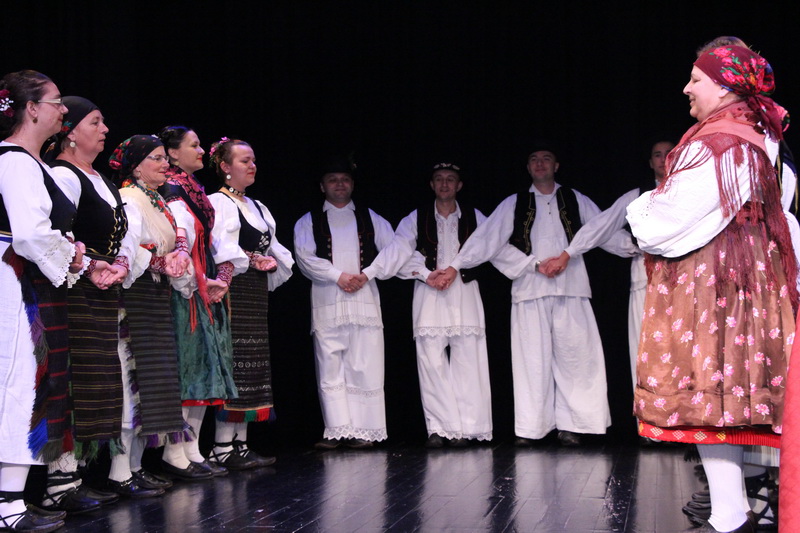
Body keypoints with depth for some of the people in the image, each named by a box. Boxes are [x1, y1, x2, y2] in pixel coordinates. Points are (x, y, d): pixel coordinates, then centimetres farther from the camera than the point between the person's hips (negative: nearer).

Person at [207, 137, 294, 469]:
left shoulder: (257, 207, 21)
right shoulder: (217, 203, -5)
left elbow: (275, 250, 20)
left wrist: (270, 263, 0)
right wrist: (252, 261, -16)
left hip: (256, 294, 9)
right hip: (232, 292, -9)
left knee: (252, 371, 7)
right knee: (232, 365, -12)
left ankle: (240, 445, 11)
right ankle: (223, 448, -9)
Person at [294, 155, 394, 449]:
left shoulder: (370, 219, 19)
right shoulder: (308, 222, 14)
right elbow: (305, 258, 1)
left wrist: (366, 275, -2)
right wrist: (338, 275, -10)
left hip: (365, 298, 1)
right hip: (326, 303, -1)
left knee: (365, 367, -5)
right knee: (330, 369, -6)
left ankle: (364, 430, -4)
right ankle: (337, 430, -6)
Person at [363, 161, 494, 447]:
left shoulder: (474, 218, 11)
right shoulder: (416, 218, 9)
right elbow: (398, 250, -2)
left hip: (464, 291, 0)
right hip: (428, 293, 0)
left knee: (467, 361, -5)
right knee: (431, 361, -6)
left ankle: (465, 428, -2)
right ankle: (438, 427, -4)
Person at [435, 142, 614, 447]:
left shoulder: (576, 201, 16)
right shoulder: (514, 204, 14)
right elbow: (489, 241, 8)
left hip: (571, 286, 1)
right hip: (529, 288, 0)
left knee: (574, 354, -5)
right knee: (532, 358, -3)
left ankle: (570, 424, 1)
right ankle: (530, 428, -1)